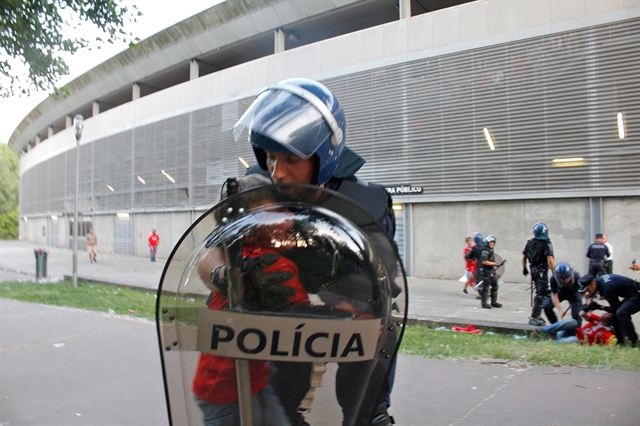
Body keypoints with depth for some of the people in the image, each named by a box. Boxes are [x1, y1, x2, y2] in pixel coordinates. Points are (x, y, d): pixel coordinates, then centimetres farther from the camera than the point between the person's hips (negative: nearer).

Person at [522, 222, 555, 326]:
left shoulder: (529, 243, 7)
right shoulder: (546, 244, -14)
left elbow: (524, 256, 14)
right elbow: (550, 259, -23)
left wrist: (524, 268, 25)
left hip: (533, 269, 7)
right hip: (542, 271, -7)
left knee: (539, 292, 20)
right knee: (541, 294, -2)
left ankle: (535, 315, 26)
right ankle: (534, 318, -5)